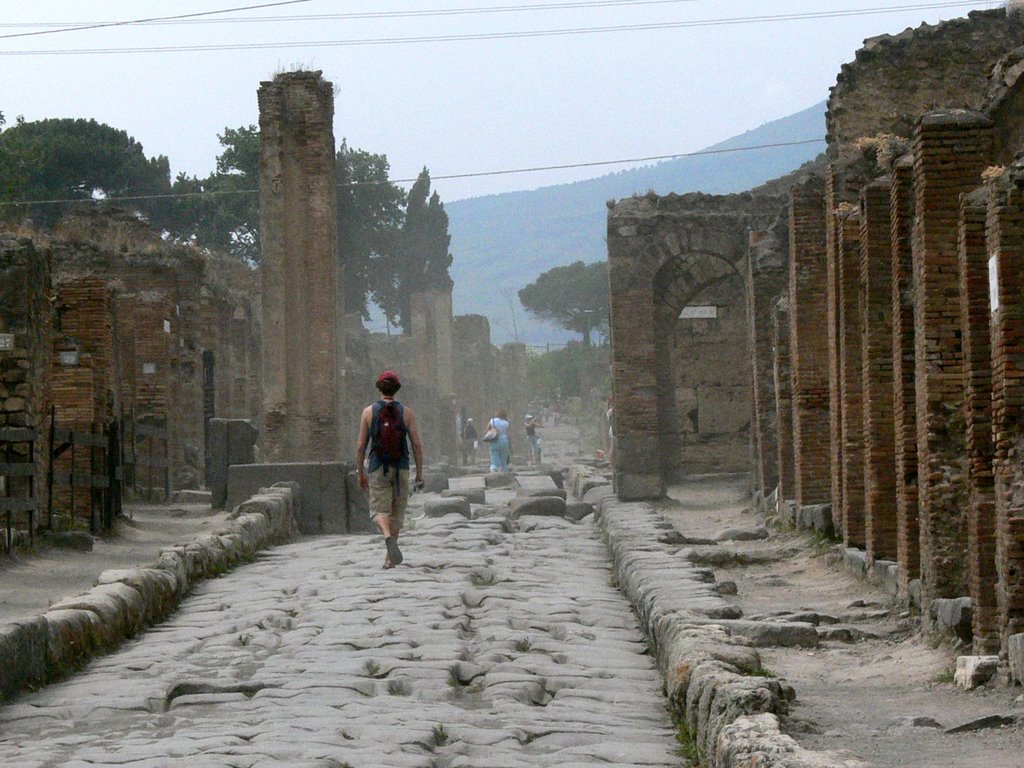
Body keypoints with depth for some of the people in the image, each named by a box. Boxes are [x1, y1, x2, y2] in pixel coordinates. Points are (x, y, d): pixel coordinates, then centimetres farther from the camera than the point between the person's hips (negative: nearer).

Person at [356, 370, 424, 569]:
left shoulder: (369, 412, -1)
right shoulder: (406, 412, 0)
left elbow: (361, 446, 0)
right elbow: (417, 444, -3)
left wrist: (361, 473, 9)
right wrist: (419, 472, 5)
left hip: (378, 469, -1)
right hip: (401, 469, 1)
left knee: (379, 509, 1)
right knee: (397, 511, 11)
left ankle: (388, 536, -31)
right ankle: (390, 558, 14)